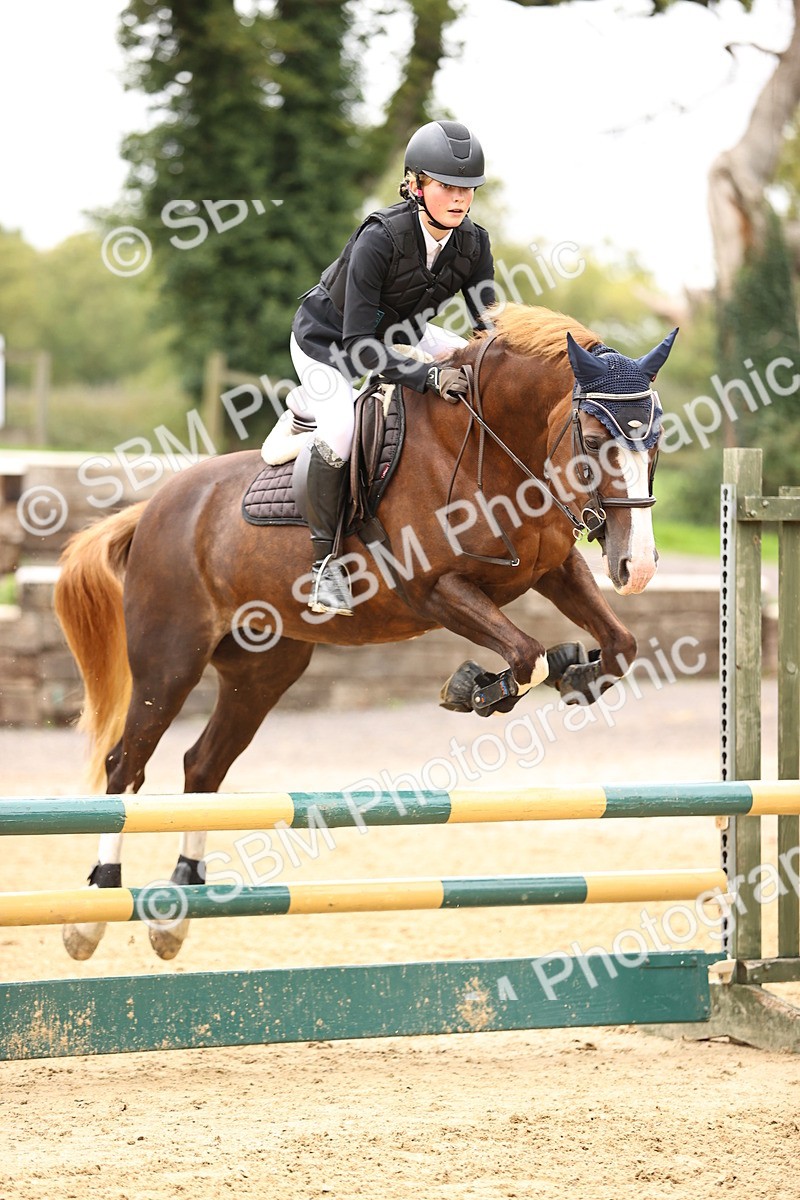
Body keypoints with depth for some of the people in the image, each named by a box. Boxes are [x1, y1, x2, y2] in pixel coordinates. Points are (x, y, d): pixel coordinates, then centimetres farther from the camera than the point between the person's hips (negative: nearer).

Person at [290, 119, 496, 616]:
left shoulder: (473, 243, -19)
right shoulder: (379, 240, -36)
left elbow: (489, 324, -6)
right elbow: (358, 344, -37)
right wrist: (427, 378, -45)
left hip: (396, 332, 7)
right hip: (327, 340, -7)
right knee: (340, 429, -29)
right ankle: (325, 561, -15)